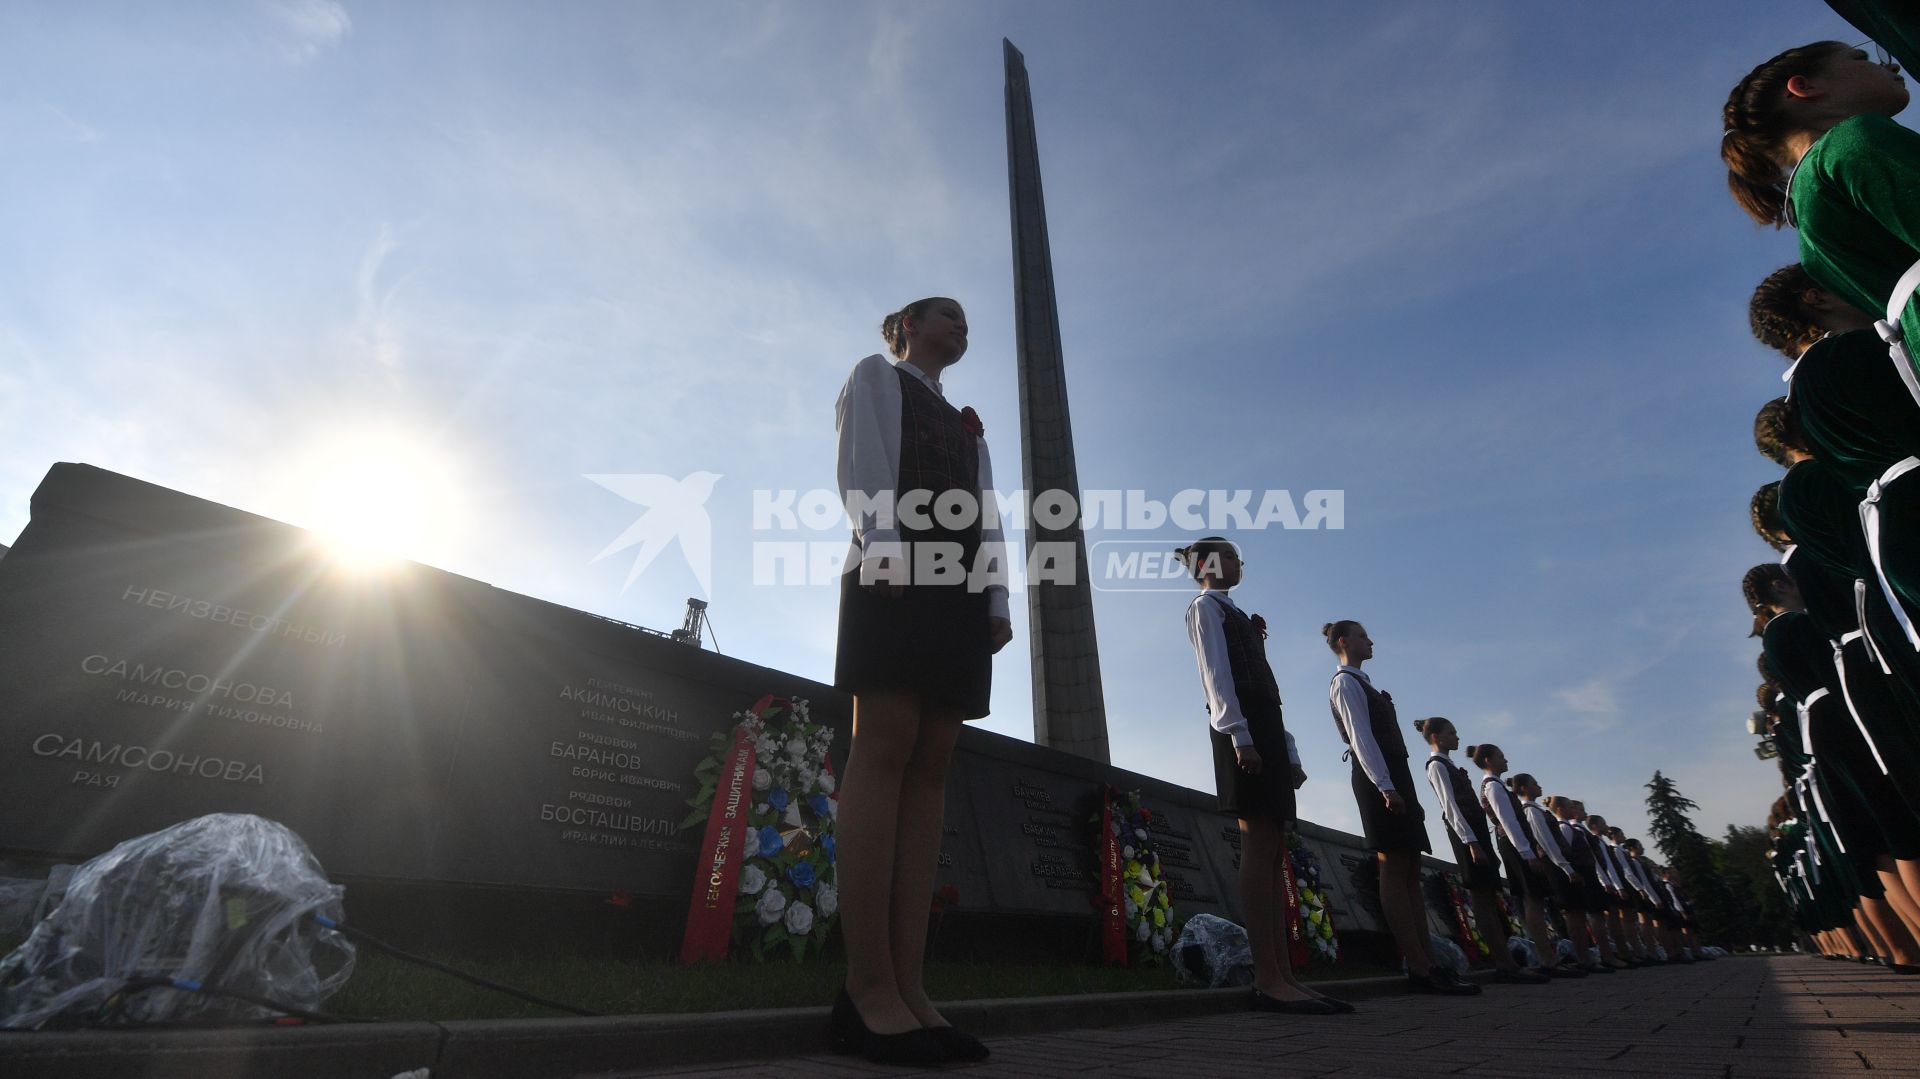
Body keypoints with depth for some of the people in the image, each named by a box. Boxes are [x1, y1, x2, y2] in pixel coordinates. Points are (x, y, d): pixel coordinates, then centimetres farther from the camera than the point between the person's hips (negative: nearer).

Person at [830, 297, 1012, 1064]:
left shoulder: (968, 425, 35)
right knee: (885, 753, -17)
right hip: (896, 574, -6)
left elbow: (988, 517, 20)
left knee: (929, 769, -5)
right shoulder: (874, 375, 20)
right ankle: (869, 988, -16)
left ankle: (908, 985, -7)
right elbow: (861, 463, 1)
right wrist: (886, 545, -17)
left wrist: (997, 598, 4)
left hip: (960, 590, 6)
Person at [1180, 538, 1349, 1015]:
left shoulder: (1236, 615, 29)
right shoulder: (1206, 606, 4)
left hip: (1266, 730, 9)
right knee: (1259, 846, -15)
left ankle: (1282, 974, 3)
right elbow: (1216, 674, -11)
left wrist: (1289, 751, 15)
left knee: (1274, 850, 2)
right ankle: (1268, 979, -16)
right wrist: (1240, 735, -22)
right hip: (1242, 730, -9)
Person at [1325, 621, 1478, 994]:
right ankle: (1420, 970, -11)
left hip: (1392, 776, 10)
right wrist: (1386, 786, -23)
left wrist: (1401, 788, 15)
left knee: (1409, 873, 5)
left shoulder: (1360, 682, 24)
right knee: (1395, 871, -11)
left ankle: (1427, 966, 6)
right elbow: (1361, 736, -16)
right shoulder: (1346, 682, -4)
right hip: (1379, 777, -10)